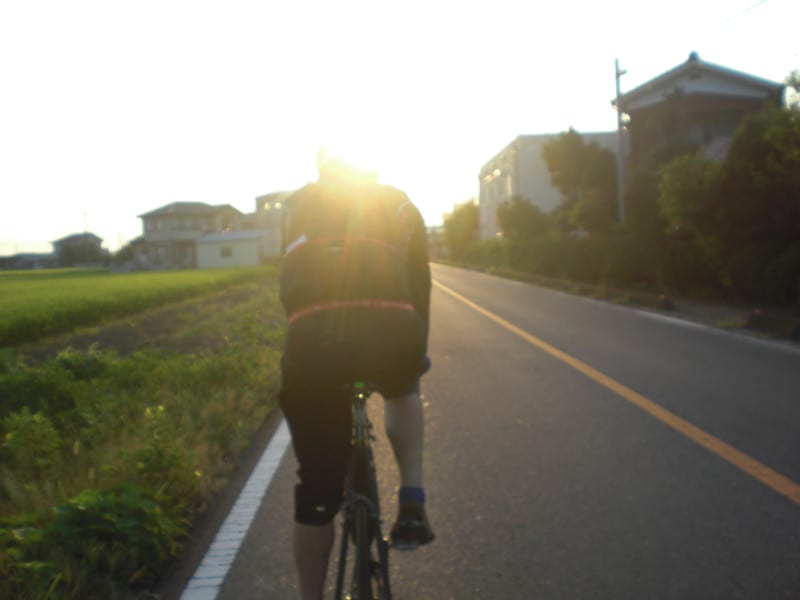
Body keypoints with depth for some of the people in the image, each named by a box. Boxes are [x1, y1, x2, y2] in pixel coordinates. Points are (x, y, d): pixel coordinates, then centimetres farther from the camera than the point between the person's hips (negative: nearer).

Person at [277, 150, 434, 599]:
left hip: (314, 341, 0)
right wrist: (420, 352, 44)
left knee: (316, 491, 18)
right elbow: (420, 281, 31)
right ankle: (412, 503, 21)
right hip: (390, 335, 0)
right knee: (403, 392, 37)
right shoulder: (397, 203, 28)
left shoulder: (299, 205, 30)